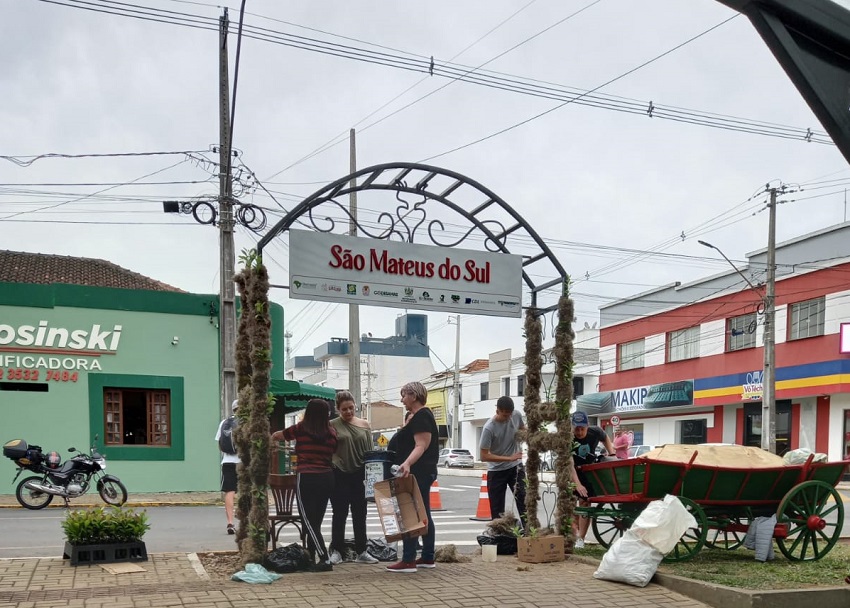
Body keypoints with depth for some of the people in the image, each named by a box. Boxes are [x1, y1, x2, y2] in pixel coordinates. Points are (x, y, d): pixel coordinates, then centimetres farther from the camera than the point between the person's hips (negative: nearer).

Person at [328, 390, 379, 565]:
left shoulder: (364, 425, 7)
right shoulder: (332, 425, -1)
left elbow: (370, 451, 8)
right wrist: (335, 461, -16)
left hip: (360, 474, 3)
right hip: (340, 475, -3)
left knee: (360, 515, 8)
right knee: (339, 514, 4)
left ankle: (361, 552, 15)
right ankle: (336, 551, 13)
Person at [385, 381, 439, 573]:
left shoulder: (421, 417, -15)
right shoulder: (414, 416, 17)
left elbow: (421, 446, -24)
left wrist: (407, 463, -37)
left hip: (417, 473, -11)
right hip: (421, 473, 11)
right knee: (423, 515, 13)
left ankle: (408, 560, -10)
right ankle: (427, 558, 19)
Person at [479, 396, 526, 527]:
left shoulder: (516, 416, -8)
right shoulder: (489, 428, -22)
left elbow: (522, 428, 17)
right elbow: (484, 456, -21)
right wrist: (509, 458, -24)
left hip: (515, 467, 3)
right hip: (496, 471, -3)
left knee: (523, 498, -8)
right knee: (497, 508, 3)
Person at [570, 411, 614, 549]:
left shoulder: (595, 432, -16)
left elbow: (605, 439, 11)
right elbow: (570, 465, -32)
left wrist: (612, 455, -2)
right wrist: (577, 484, -41)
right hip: (572, 472, -1)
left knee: (585, 502, -5)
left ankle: (580, 539, -4)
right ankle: (574, 533, 1)